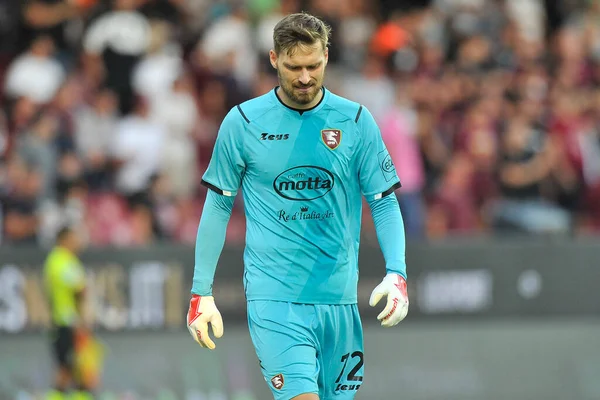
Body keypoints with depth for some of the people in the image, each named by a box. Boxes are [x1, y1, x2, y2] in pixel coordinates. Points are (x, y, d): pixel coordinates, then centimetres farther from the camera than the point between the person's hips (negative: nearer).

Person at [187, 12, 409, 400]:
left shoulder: (356, 121, 3)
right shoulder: (243, 122, 0)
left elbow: (385, 204, 5)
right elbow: (218, 207, 6)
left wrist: (396, 273, -10)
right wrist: (202, 292, 4)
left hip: (339, 298, 3)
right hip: (273, 298, -3)